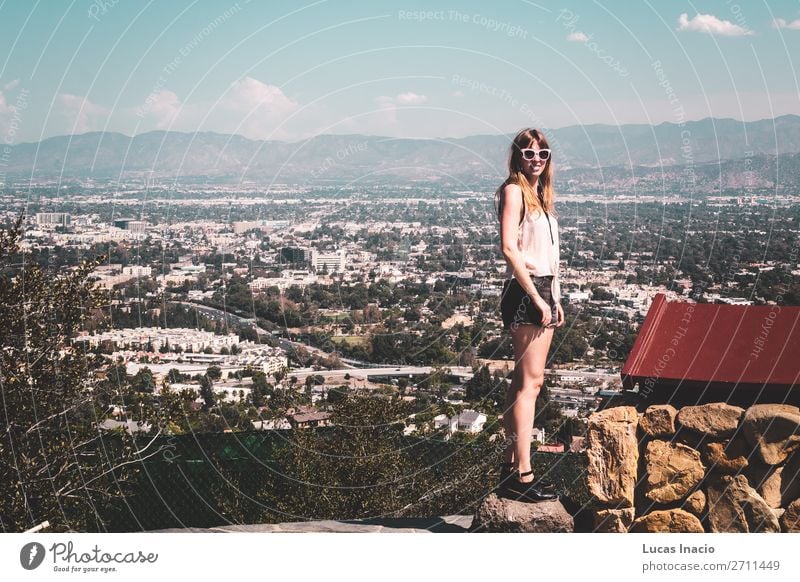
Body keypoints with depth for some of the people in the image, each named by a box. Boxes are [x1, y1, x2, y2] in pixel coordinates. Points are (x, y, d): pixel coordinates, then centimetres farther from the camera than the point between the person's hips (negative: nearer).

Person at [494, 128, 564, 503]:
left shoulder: (540, 195, 19)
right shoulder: (513, 191, -8)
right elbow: (509, 249, -17)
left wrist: (555, 300, 16)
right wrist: (537, 298, -19)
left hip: (543, 291, 9)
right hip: (525, 291, -9)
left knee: (523, 382, 12)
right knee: (530, 381, -11)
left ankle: (510, 463, 19)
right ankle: (522, 475, -10)